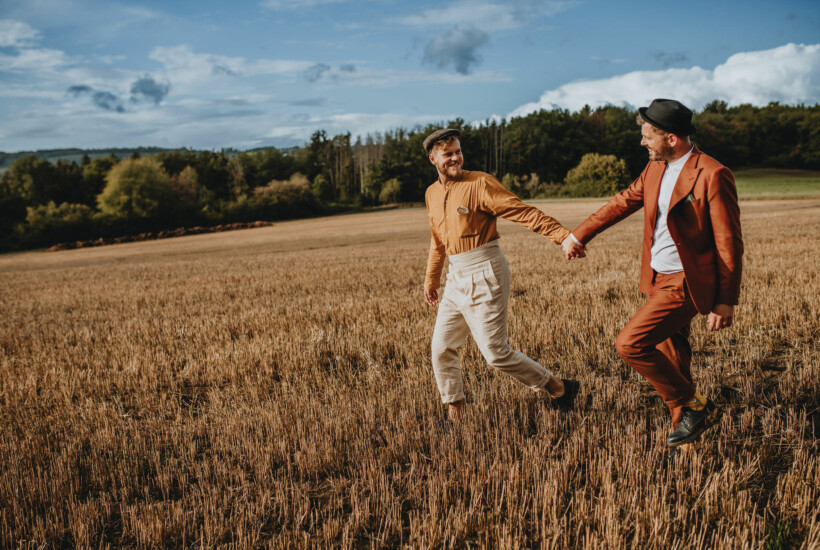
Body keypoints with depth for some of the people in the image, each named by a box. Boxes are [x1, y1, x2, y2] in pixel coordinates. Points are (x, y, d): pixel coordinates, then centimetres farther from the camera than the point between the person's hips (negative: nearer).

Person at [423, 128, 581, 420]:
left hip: (484, 275, -7)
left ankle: (558, 388, 12)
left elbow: (524, 212, -18)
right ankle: (454, 412, 22)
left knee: (495, 352, -6)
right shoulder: (432, 193, 12)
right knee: (442, 349, 7)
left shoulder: (479, 183, -10)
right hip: (456, 277, 7)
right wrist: (431, 279, 32)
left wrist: (563, 235, -29)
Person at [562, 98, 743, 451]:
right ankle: (686, 435, 34)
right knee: (672, 361, 17)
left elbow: (729, 245, -15)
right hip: (659, 279, 8)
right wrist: (579, 235, 26)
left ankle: (694, 407, 1)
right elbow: (623, 202, 20)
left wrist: (726, 302, -15)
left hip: (686, 283, -8)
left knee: (630, 344, -17)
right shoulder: (655, 169, 6)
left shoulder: (713, 175, -17)